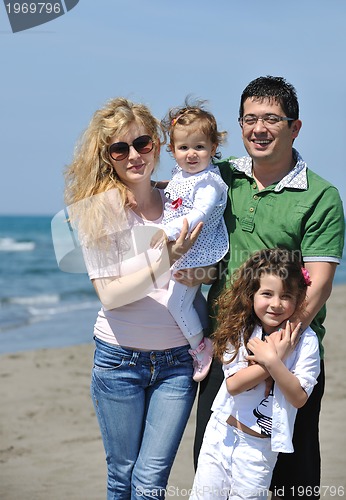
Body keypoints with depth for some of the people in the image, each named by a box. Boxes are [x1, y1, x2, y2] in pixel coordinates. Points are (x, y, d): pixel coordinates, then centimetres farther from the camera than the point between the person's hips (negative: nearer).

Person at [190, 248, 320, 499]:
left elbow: (299, 398, -16)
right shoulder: (239, 330, -4)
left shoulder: (305, 340, -10)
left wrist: (271, 359, -25)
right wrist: (276, 357, -21)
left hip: (260, 445, -2)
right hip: (221, 432, 2)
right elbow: (233, 384, -15)